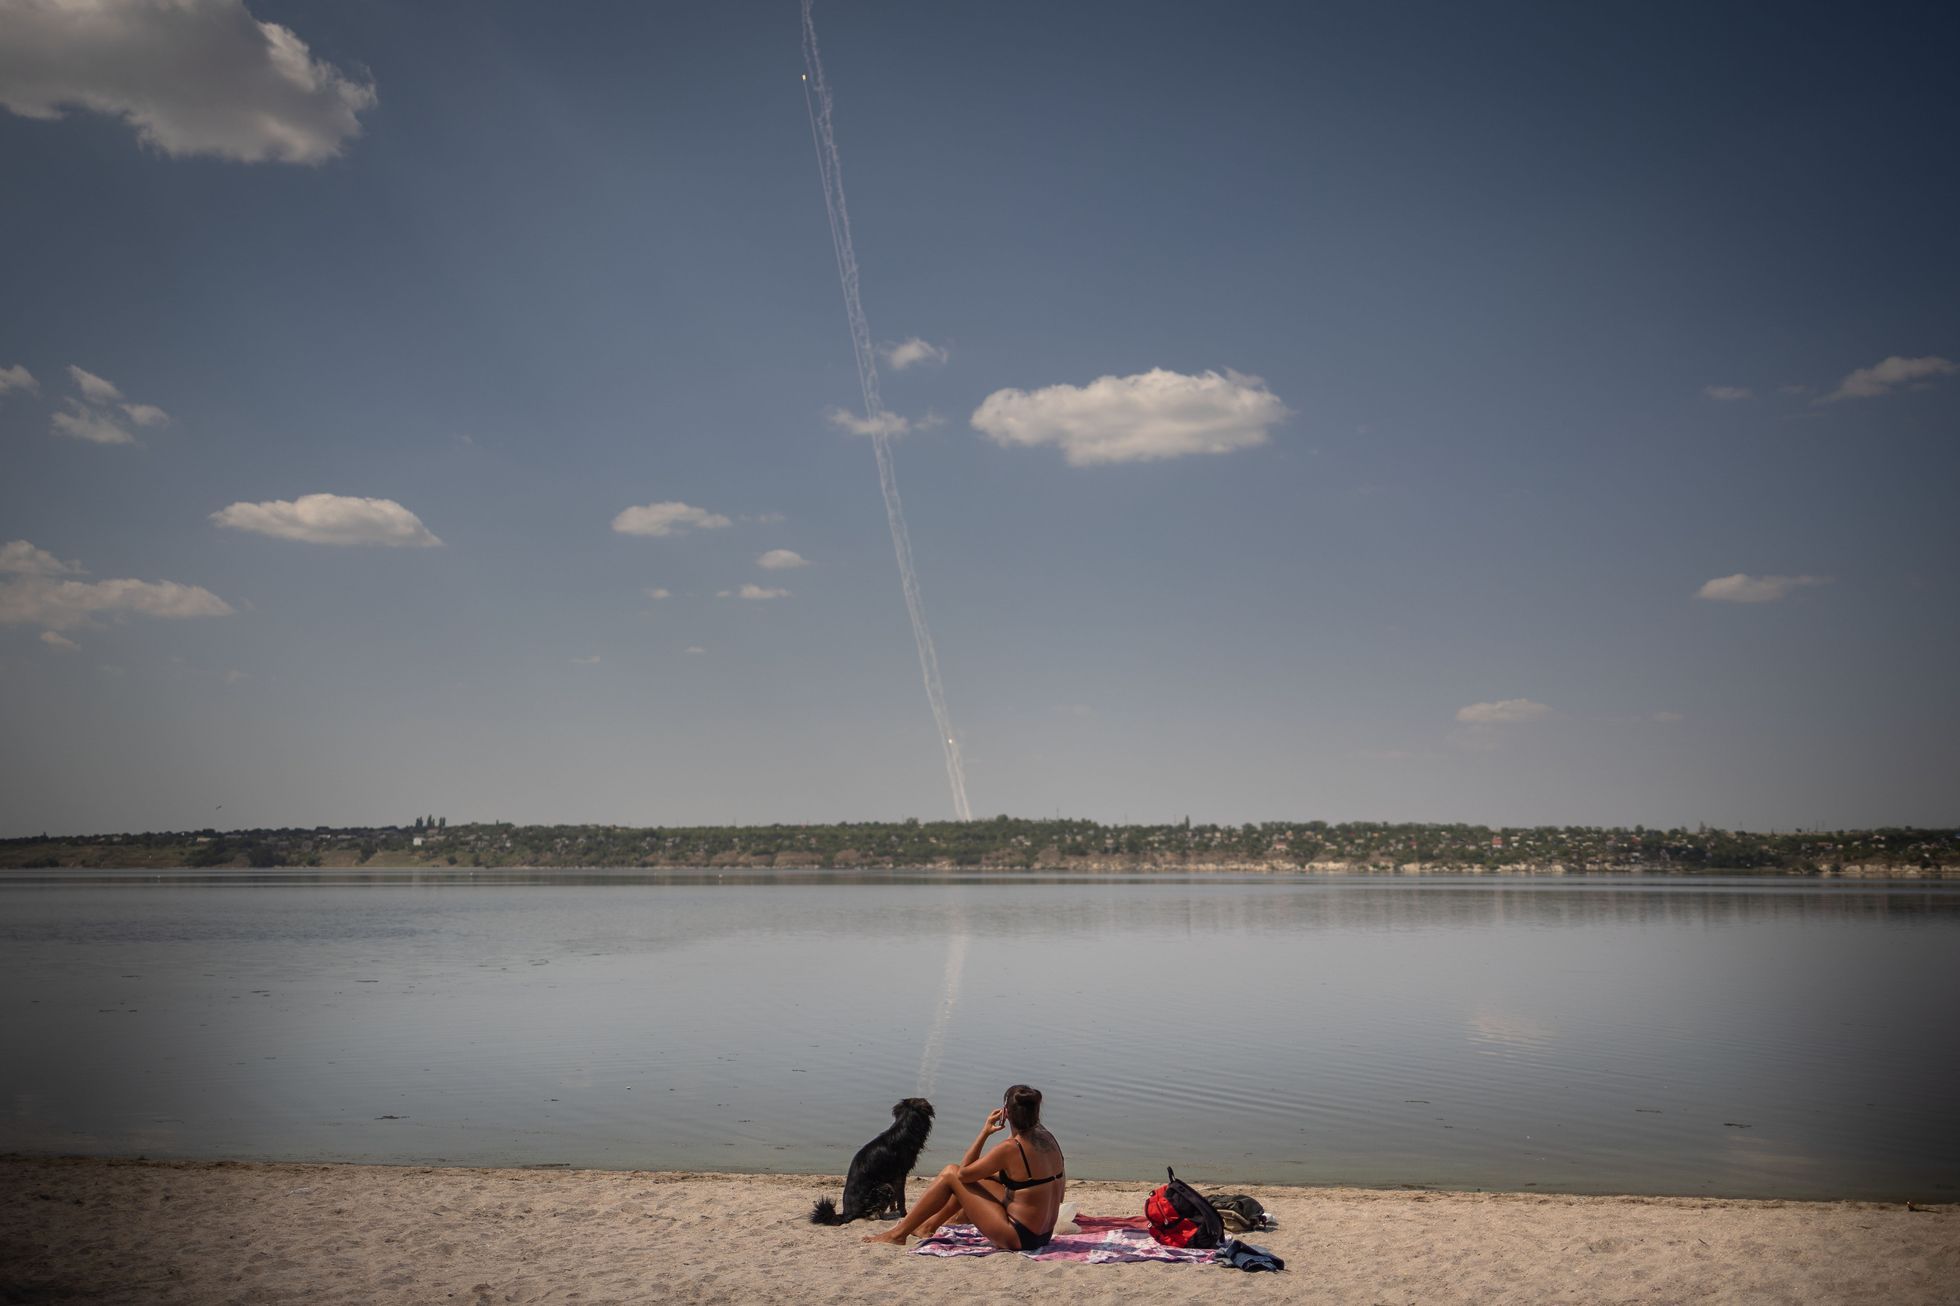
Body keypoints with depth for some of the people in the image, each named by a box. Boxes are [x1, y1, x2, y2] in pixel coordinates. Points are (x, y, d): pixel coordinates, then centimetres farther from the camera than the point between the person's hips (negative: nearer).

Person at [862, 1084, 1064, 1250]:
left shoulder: (1010, 1148, -20)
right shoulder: (1047, 1138, 1)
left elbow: (963, 1173, -8)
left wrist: (985, 1133, -4)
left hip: (1018, 1238, -8)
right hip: (1043, 1234, 8)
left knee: (950, 1174, 1)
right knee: (975, 1177, 23)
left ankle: (898, 1233, 11)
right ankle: (929, 1226, 39)